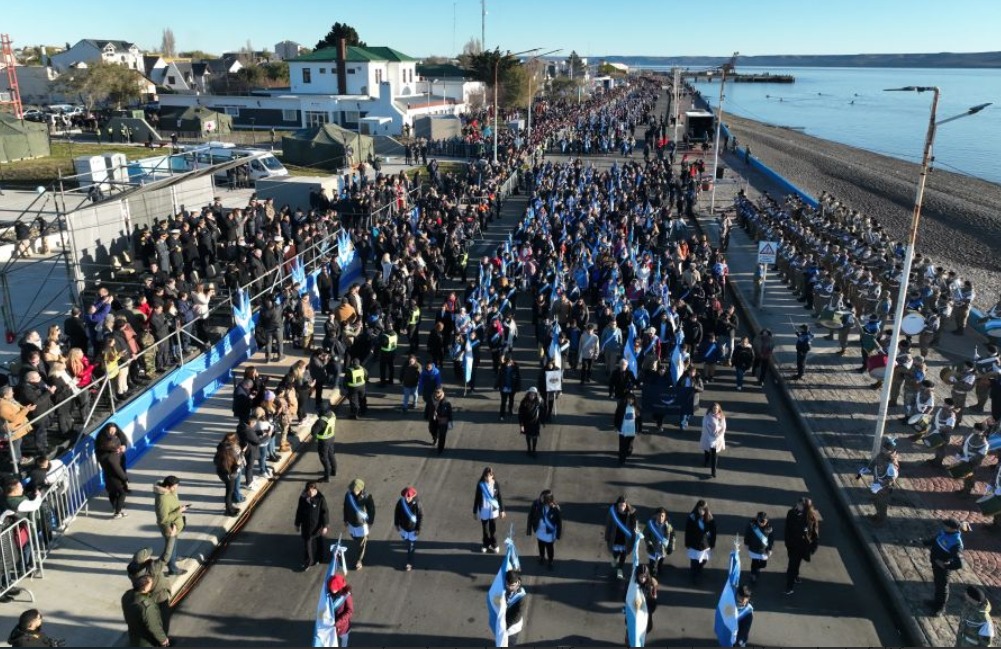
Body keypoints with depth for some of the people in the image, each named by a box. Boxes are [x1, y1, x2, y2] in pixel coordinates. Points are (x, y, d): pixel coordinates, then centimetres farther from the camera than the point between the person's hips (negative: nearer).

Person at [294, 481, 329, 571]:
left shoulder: (320, 499, -20)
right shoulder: (302, 498, -11)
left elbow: (325, 512, -14)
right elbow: (299, 511, 2)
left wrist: (325, 526, -14)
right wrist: (297, 524, 8)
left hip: (317, 526, -2)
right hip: (306, 526, 2)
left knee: (318, 543, 18)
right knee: (307, 544, 8)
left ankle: (317, 558, 41)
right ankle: (308, 563, 25)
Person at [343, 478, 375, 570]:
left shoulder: (367, 497, -25)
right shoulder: (348, 495, -14)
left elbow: (372, 510, -13)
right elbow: (346, 508, 2)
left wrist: (370, 522, -9)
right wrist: (345, 520, 9)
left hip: (362, 524, -4)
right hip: (351, 523, 4)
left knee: (362, 544, 10)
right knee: (356, 541, 24)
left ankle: (359, 561, 27)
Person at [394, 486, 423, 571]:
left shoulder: (417, 504, -29)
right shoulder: (400, 502, -21)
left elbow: (421, 516, -17)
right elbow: (397, 513, -3)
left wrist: (418, 529, -13)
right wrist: (396, 524, 5)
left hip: (413, 528, -3)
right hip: (403, 527, 3)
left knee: (411, 547, 8)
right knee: (406, 541, 29)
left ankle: (409, 563, 21)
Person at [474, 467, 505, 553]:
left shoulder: (496, 484, -11)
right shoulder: (480, 485, -12)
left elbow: (500, 497, -1)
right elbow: (477, 498, -4)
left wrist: (502, 510, 3)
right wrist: (475, 512, 1)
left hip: (493, 510, 0)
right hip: (483, 511, 0)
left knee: (493, 529, 9)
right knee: (485, 529, 14)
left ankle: (494, 545, 29)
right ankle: (486, 544, 35)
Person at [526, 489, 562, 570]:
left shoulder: (555, 508, -29)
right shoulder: (537, 503, -25)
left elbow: (559, 521, -17)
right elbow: (531, 515, -11)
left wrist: (558, 534, -10)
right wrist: (529, 529, -5)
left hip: (550, 532, -2)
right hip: (539, 531, 2)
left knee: (550, 547, 20)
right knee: (541, 545, 28)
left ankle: (550, 561, 48)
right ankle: (542, 556, 58)